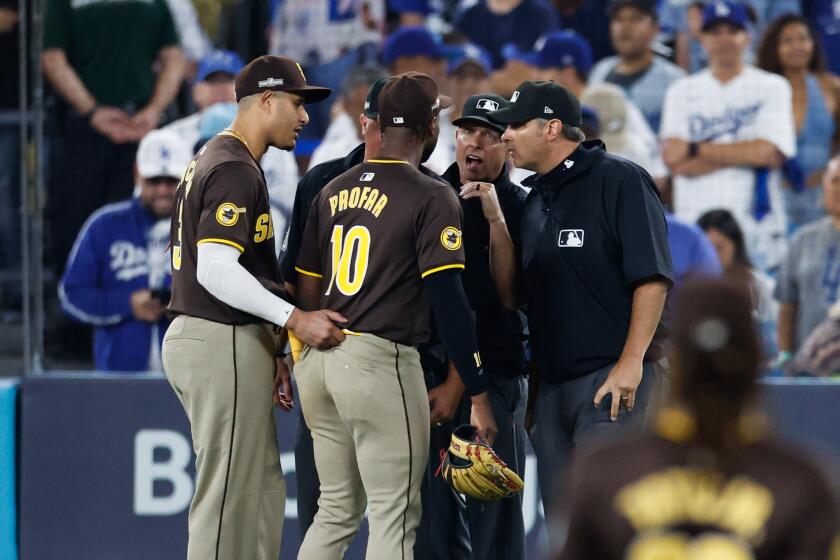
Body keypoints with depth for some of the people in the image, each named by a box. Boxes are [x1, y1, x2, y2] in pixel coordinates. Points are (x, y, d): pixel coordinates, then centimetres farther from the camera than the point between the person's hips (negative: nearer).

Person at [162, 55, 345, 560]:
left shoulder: (210, 161, 18)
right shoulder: (237, 171, -14)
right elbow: (216, 271, -23)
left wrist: (269, 354, 19)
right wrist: (293, 319, -23)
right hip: (223, 346, -10)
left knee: (263, 487, 12)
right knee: (229, 498, -8)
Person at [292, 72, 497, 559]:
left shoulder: (335, 190, 13)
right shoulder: (432, 197, -7)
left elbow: (307, 290, 15)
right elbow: (449, 301, -13)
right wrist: (478, 394, -10)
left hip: (319, 360, 7)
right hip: (381, 361, -7)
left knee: (337, 511, 17)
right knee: (394, 517, -2)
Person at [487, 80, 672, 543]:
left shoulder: (620, 181, -6)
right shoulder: (534, 199, 19)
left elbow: (652, 276, -14)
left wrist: (632, 361, -19)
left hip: (612, 378, -8)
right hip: (552, 382, 8)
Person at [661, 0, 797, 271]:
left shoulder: (772, 87, 7)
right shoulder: (682, 91, 13)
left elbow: (770, 154, -7)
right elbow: (675, 162, 0)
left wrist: (695, 150, -3)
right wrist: (745, 153, -6)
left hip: (756, 226, -1)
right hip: (693, 225, 1)